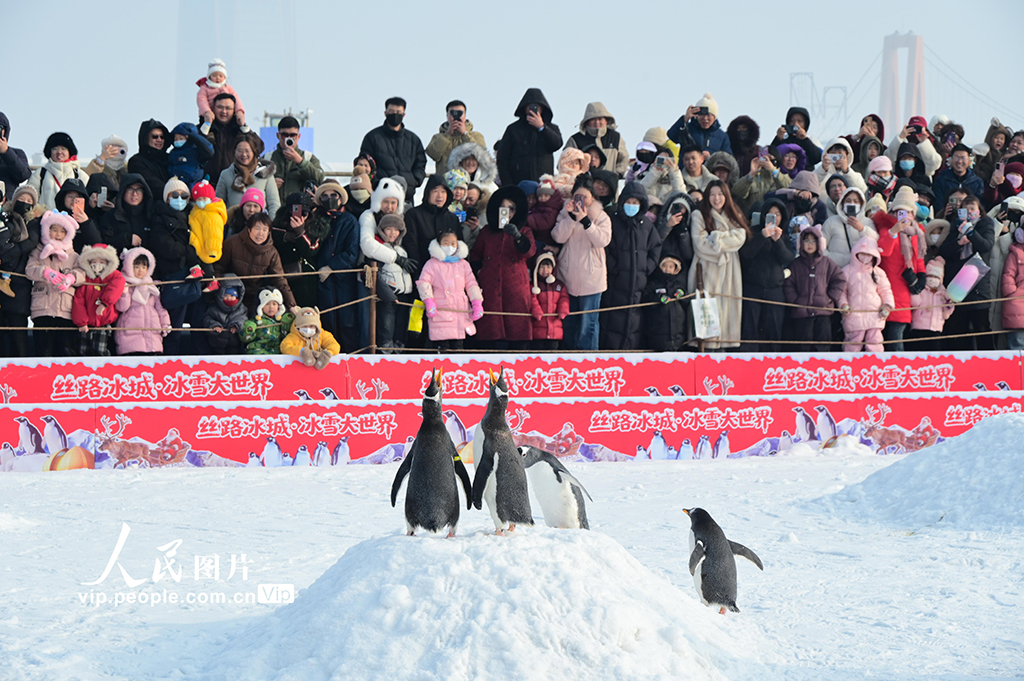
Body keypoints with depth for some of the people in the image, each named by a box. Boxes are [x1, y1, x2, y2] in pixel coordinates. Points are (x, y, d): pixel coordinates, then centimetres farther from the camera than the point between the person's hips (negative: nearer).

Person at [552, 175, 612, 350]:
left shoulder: (601, 216, 0)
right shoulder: (565, 213, 6)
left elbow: (604, 240, -16)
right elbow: (558, 237, -9)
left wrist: (585, 221, -25)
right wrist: (572, 217, -21)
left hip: (591, 277, -3)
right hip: (568, 276, 3)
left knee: (588, 321, -3)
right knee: (569, 321, 12)